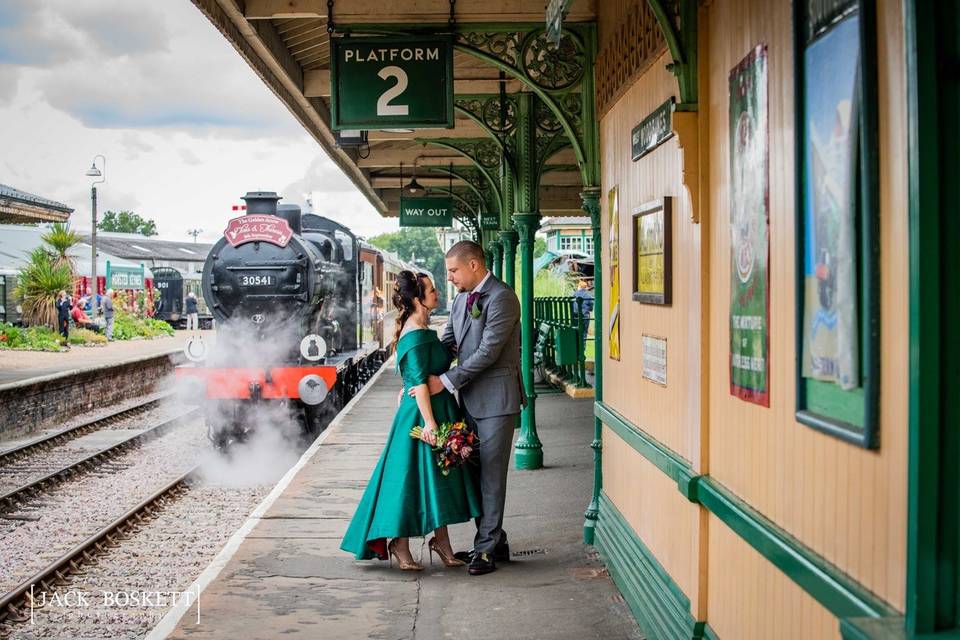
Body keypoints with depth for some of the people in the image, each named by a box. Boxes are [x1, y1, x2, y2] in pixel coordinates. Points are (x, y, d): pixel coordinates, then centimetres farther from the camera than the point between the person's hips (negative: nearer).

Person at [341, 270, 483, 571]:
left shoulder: (423, 330, 12)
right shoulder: (416, 335, -19)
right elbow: (419, 383, -22)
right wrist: (429, 422, -23)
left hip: (438, 411, 10)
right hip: (421, 414, -10)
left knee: (439, 480, 13)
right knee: (413, 478, -1)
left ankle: (441, 541, 22)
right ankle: (400, 546, 10)